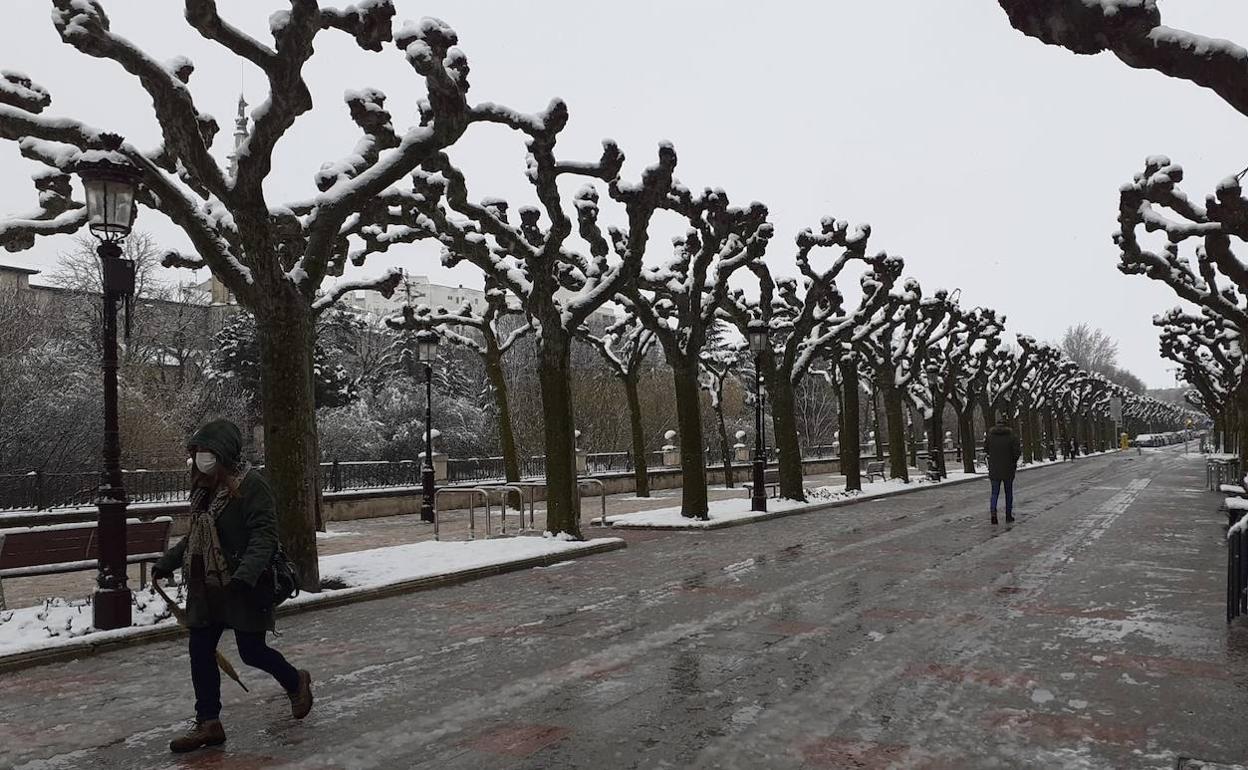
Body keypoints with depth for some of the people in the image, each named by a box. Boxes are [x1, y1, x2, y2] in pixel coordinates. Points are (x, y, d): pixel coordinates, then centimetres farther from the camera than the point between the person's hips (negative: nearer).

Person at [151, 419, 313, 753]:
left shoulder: (251, 484, -15)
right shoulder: (204, 487, 11)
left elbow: (265, 535, -22)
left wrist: (244, 574, -32)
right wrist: (166, 563, 20)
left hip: (243, 588, -8)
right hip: (206, 586, 8)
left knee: (251, 651, 0)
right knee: (200, 651, 7)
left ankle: (296, 682, 29)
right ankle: (208, 723, 18)